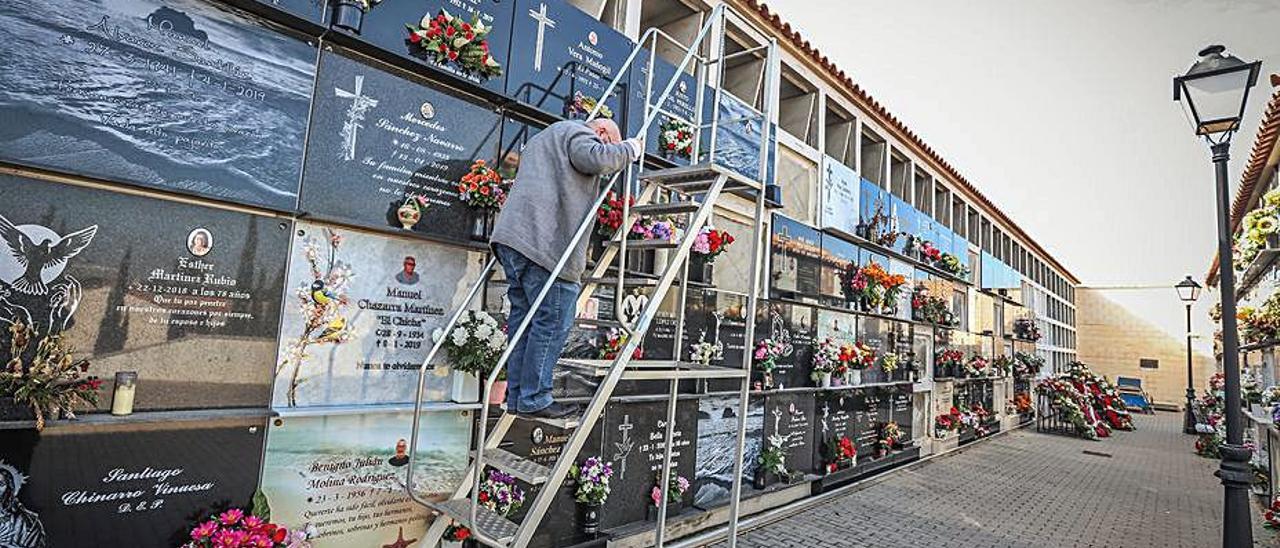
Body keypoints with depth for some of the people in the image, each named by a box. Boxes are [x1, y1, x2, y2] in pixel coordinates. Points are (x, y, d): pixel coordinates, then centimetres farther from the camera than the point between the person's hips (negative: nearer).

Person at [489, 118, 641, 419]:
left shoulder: (541, 139, 37)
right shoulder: (578, 134, 5)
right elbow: (599, 159, -14)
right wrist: (630, 148, 1)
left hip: (511, 236, 10)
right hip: (544, 242, -10)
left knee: (523, 316, 9)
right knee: (553, 321, -6)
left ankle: (516, 398, 12)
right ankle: (534, 399, -2)